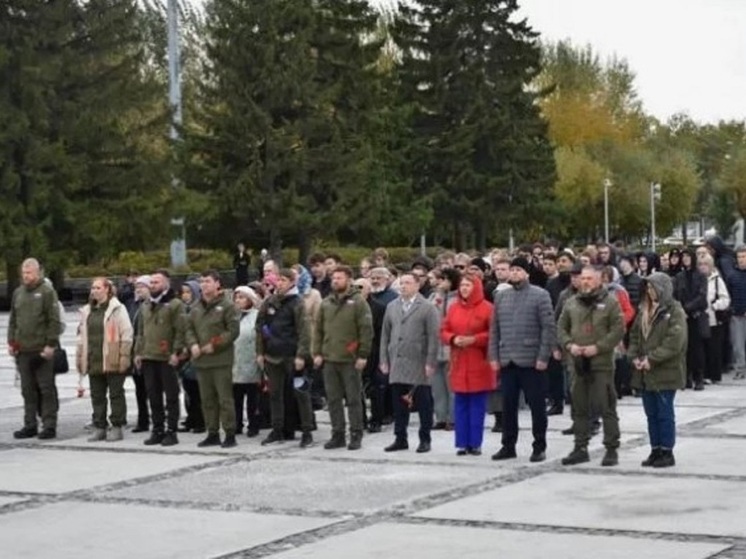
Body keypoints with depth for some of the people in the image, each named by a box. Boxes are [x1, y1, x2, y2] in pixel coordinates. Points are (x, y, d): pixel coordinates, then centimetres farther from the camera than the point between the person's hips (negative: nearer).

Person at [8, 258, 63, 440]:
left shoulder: (47, 292, -4)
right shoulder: (18, 292, 14)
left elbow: (54, 321, -9)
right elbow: (13, 320, 20)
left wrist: (51, 344, -14)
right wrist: (11, 342, 11)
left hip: (42, 350, -6)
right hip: (23, 350, 6)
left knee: (47, 389, -1)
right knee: (28, 390, 10)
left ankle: (49, 425, 3)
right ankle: (30, 425, 16)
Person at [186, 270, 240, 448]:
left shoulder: (226, 305, -5)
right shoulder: (196, 307, 14)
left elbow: (233, 330, -9)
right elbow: (189, 328, 16)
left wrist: (215, 345, -14)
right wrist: (192, 344, -3)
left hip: (221, 360, -6)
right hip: (201, 360, 6)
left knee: (225, 398, -5)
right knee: (207, 399, 10)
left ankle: (230, 434, 0)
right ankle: (212, 434, 18)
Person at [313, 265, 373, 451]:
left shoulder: (358, 302, -4)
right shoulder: (326, 303, 12)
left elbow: (366, 330, -8)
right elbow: (319, 329, 16)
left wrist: (363, 355, -12)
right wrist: (317, 352, 7)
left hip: (350, 360, -5)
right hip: (329, 359, 5)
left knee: (353, 399, 1)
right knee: (333, 399, 8)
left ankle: (356, 435, 7)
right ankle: (338, 434, 15)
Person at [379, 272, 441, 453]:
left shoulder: (428, 308, -1)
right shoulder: (392, 307, 15)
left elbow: (433, 337, -6)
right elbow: (385, 335, 16)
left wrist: (430, 363, -11)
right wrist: (384, 360, 9)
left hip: (419, 365, -4)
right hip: (397, 365, 4)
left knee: (423, 404, 0)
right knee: (399, 404, 6)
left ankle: (425, 440, 8)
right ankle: (400, 439, 13)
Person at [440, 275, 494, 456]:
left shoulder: (486, 308, -4)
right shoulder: (453, 308, 10)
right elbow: (444, 331, 12)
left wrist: (474, 339, -16)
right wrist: (453, 339, -9)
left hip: (479, 365, -4)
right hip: (459, 364, 4)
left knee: (477, 404, 0)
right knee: (460, 404, 4)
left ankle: (475, 443, 5)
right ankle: (462, 443, 8)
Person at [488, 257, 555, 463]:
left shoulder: (540, 295, -3)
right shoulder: (501, 296, 12)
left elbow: (549, 328, -8)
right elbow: (494, 329, 13)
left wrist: (543, 357, -13)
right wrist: (494, 356, 5)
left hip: (531, 361, -4)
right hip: (506, 361, 5)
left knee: (536, 405, 2)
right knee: (508, 405, 9)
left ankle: (539, 447, 10)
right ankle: (508, 445, 18)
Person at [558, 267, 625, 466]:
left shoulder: (610, 302, -3)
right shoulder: (572, 303, 12)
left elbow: (618, 330, -8)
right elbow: (561, 328, 14)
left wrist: (598, 347, -15)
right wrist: (569, 345, -4)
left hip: (602, 362, -5)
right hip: (578, 362, 5)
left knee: (606, 407, -3)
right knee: (579, 408, 10)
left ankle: (611, 449, 4)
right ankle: (580, 448, 18)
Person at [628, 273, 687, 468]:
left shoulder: (675, 311, -9)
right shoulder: (644, 311, 13)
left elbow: (674, 342, -18)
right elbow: (634, 335, 17)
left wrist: (652, 359, -19)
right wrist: (635, 356, 0)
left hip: (666, 372, -7)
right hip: (645, 372, 7)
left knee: (664, 413, -1)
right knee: (651, 413, 11)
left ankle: (667, 452, 7)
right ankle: (655, 450, 19)